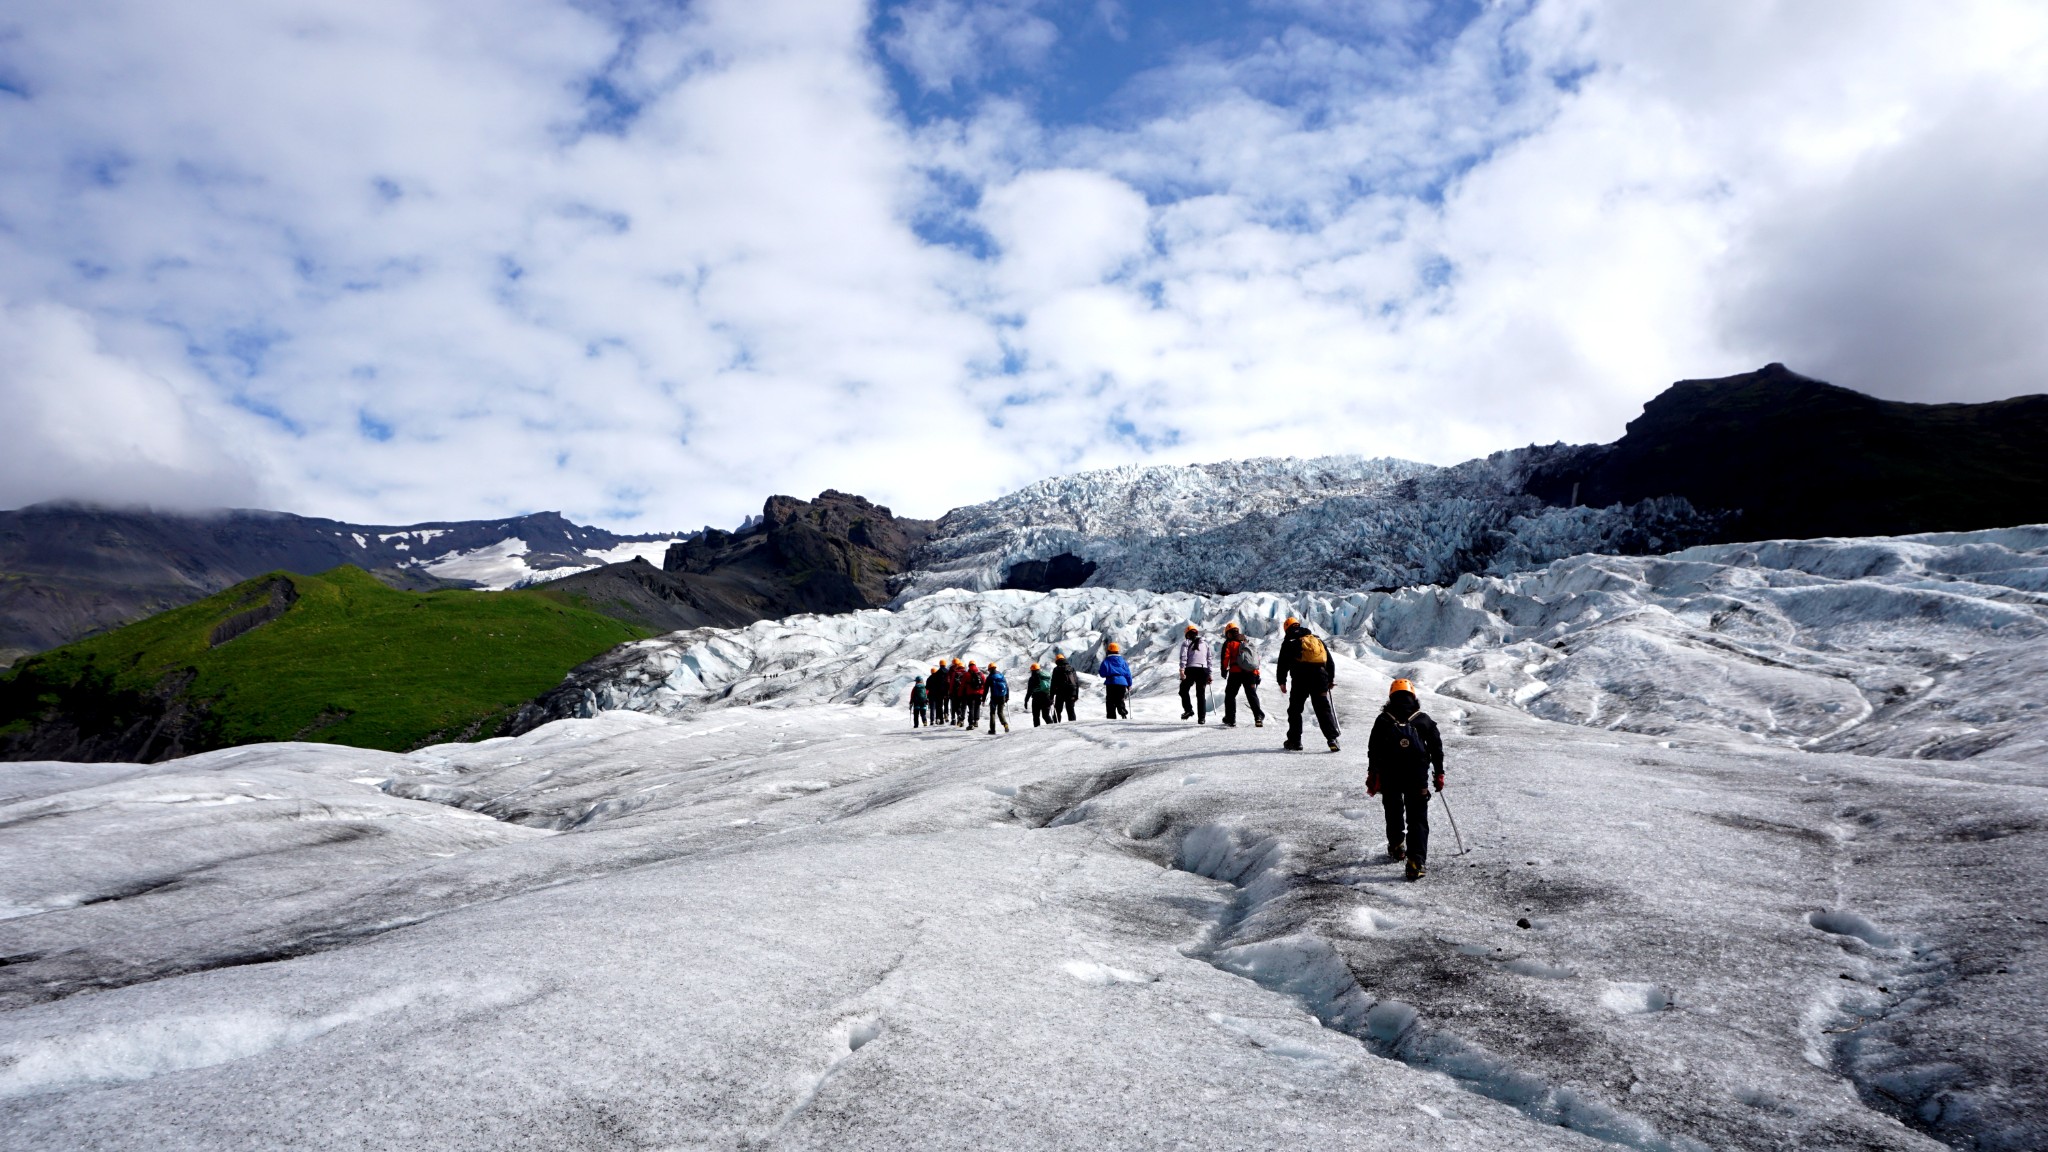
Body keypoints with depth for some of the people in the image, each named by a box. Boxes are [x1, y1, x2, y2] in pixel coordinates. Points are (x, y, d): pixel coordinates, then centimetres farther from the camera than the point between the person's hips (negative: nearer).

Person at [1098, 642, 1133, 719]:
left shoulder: (1106, 661, -1)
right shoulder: (1123, 661, 9)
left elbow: (1102, 673, -5)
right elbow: (1128, 673, 10)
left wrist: (1099, 671, 18)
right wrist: (1129, 685, 17)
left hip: (1111, 683, -3)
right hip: (1122, 683, 3)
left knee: (1110, 702, 3)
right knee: (1120, 700, 13)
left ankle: (1112, 717, -7)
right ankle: (1123, 713, -11)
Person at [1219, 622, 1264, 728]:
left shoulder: (1229, 643, 6)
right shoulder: (1248, 643, 23)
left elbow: (1225, 657, -6)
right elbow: (1257, 658, 21)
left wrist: (1224, 670, 3)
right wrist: (1257, 675, 23)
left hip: (1236, 672, -4)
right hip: (1251, 673, 4)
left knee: (1230, 695, 8)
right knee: (1252, 696, 8)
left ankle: (1230, 719, 5)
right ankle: (1258, 717, -9)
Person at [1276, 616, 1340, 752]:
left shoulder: (1289, 642, 10)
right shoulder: (1317, 639, 23)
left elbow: (1283, 663, 2)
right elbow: (1330, 661, 22)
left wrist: (1282, 681, 6)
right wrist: (1331, 679, 27)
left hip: (1301, 677, -3)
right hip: (1320, 677, 3)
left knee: (1295, 709, 8)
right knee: (1323, 708, 5)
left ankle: (1294, 741, 6)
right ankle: (1332, 739, -7)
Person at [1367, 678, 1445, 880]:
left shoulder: (1382, 721, 1)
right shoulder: (1424, 720, 1)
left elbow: (1373, 751, 2)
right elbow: (1437, 748, 6)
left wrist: (1372, 776, 11)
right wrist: (1439, 773, 16)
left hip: (1389, 778, 1)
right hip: (1418, 780, -1)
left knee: (1393, 813, 22)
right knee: (1418, 820, 1)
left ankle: (1396, 847, 39)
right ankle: (1416, 862, -11)